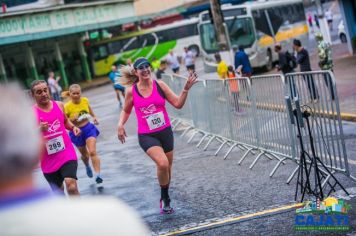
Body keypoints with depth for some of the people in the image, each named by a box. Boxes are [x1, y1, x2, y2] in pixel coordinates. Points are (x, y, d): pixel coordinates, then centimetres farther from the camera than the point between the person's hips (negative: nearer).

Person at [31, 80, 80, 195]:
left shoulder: (59, 105, 4)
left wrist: (73, 127, 3)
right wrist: (39, 130, -28)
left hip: (67, 153, 1)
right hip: (49, 160, 0)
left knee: (71, 186, -21)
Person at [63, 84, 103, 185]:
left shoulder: (85, 100, -8)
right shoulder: (67, 106, -19)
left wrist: (94, 117, 6)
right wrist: (71, 119, -30)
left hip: (89, 128, 1)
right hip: (77, 132, -1)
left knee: (92, 152, -17)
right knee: (84, 154, 19)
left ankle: (98, 174, -19)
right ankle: (87, 166, 53)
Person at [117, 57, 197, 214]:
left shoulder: (159, 85, -3)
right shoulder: (131, 91, -4)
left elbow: (178, 104, -4)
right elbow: (126, 110, 12)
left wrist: (186, 89, -17)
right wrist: (120, 124, -4)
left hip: (165, 132, 3)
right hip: (146, 136, -3)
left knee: (167, 167, 12)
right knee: (162, 164, -25)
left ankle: (165, 200, 36)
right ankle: (165, 198, -3)